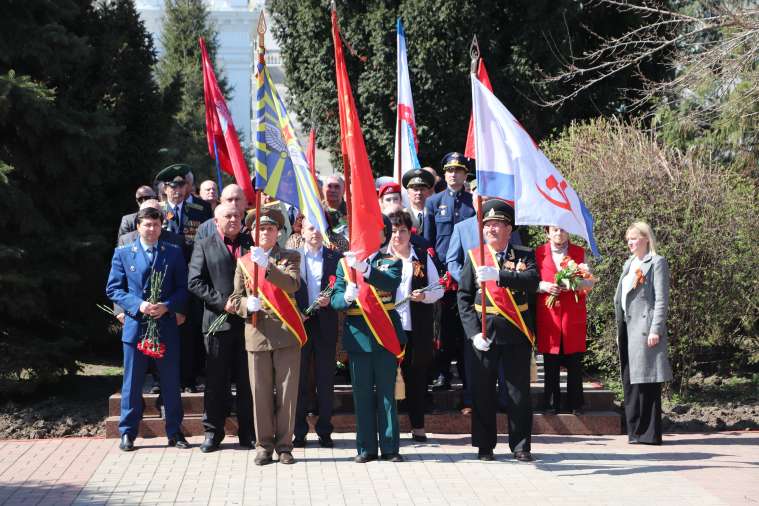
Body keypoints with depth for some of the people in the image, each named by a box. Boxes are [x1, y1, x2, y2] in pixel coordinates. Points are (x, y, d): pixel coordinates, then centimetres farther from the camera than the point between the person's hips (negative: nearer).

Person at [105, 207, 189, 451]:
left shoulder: (174, 253, 5)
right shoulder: (123, 254, 4)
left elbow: (183, 288, 4)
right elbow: (113, 289, 1)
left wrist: (167, 306, -14)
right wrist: (138, 305, -14)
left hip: (166, 325, 1)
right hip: (135, 325, 0)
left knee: (171, 382, 6)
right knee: (132, 383, 5)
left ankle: (174, 432, 16)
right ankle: (127, 433, 15)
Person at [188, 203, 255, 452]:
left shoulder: (251, 243, 11)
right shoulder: (204, 246, 6)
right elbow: (194, 282, -3)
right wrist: (222, 302, -12)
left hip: (249, 318, 2)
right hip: (218, 320, -2)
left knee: (248, 380, 6)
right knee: (216, 381, 4)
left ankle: (248, 432, 13)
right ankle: (213, 432, 13)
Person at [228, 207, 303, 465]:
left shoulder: (290, 257, 7)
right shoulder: (244, 262, 13)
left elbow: (292, 285, -13)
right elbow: (235, 298, 12)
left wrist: (267, 265, -25)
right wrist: (247, 304, -11)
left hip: (286, 334, -2)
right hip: (257, 335, 2)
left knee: (287, 393, 0)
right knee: (261, 393, 2)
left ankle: (284, 445, 9)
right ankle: (264, 445, 11)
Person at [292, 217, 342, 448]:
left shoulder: (335, 258, 6)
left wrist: (329, 300, -13)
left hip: (325, 323, 0)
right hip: (298, 322, 0)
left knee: (325, 379, 4)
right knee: (299, 379, 4)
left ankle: (325, 431, 11)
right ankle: (299, 432, 11)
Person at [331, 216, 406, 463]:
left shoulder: (392, 262, 4)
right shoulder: (345, 263, 8)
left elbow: (391, 283, -20)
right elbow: (335, 299, -1)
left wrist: (364, 268, -34)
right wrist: (347, 297, -25)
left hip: (385, 335, -1)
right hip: (358, 336, 1)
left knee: (387, 393, 3)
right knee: (362, 394, 5)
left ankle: (390, 447, 9)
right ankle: (366, 448, 12)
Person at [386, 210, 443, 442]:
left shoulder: (423, 257, 8)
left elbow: (438, 289, 9)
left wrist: (424, 296, -9)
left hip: (417, 327, 1)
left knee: (416, 376, 7)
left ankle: (418, 426, 16)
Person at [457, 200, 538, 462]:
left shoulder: (524, 255, 5)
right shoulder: (474, 256, 6)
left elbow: (532, 281, -15)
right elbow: (464, 298, 3)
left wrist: (499, 275, -28)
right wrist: (474, 332, -8)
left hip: (516, 332, 0)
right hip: (484, 333, 1)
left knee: (519, 391, 4)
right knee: (482, 391, 4)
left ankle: (521, 446, 13)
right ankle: (485, 446, 15)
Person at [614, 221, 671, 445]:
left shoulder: (657, 262, -4)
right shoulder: (629, 264, 19)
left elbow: (662, 299, -10)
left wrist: (656, 330, -17)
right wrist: (619, 331, 18)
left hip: (644, 326, -8)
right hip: (627, 326, 8)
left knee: (646, 381, -7)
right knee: (630, 380, 9)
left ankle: (649, 433, -3)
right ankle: (635, 431, 16)